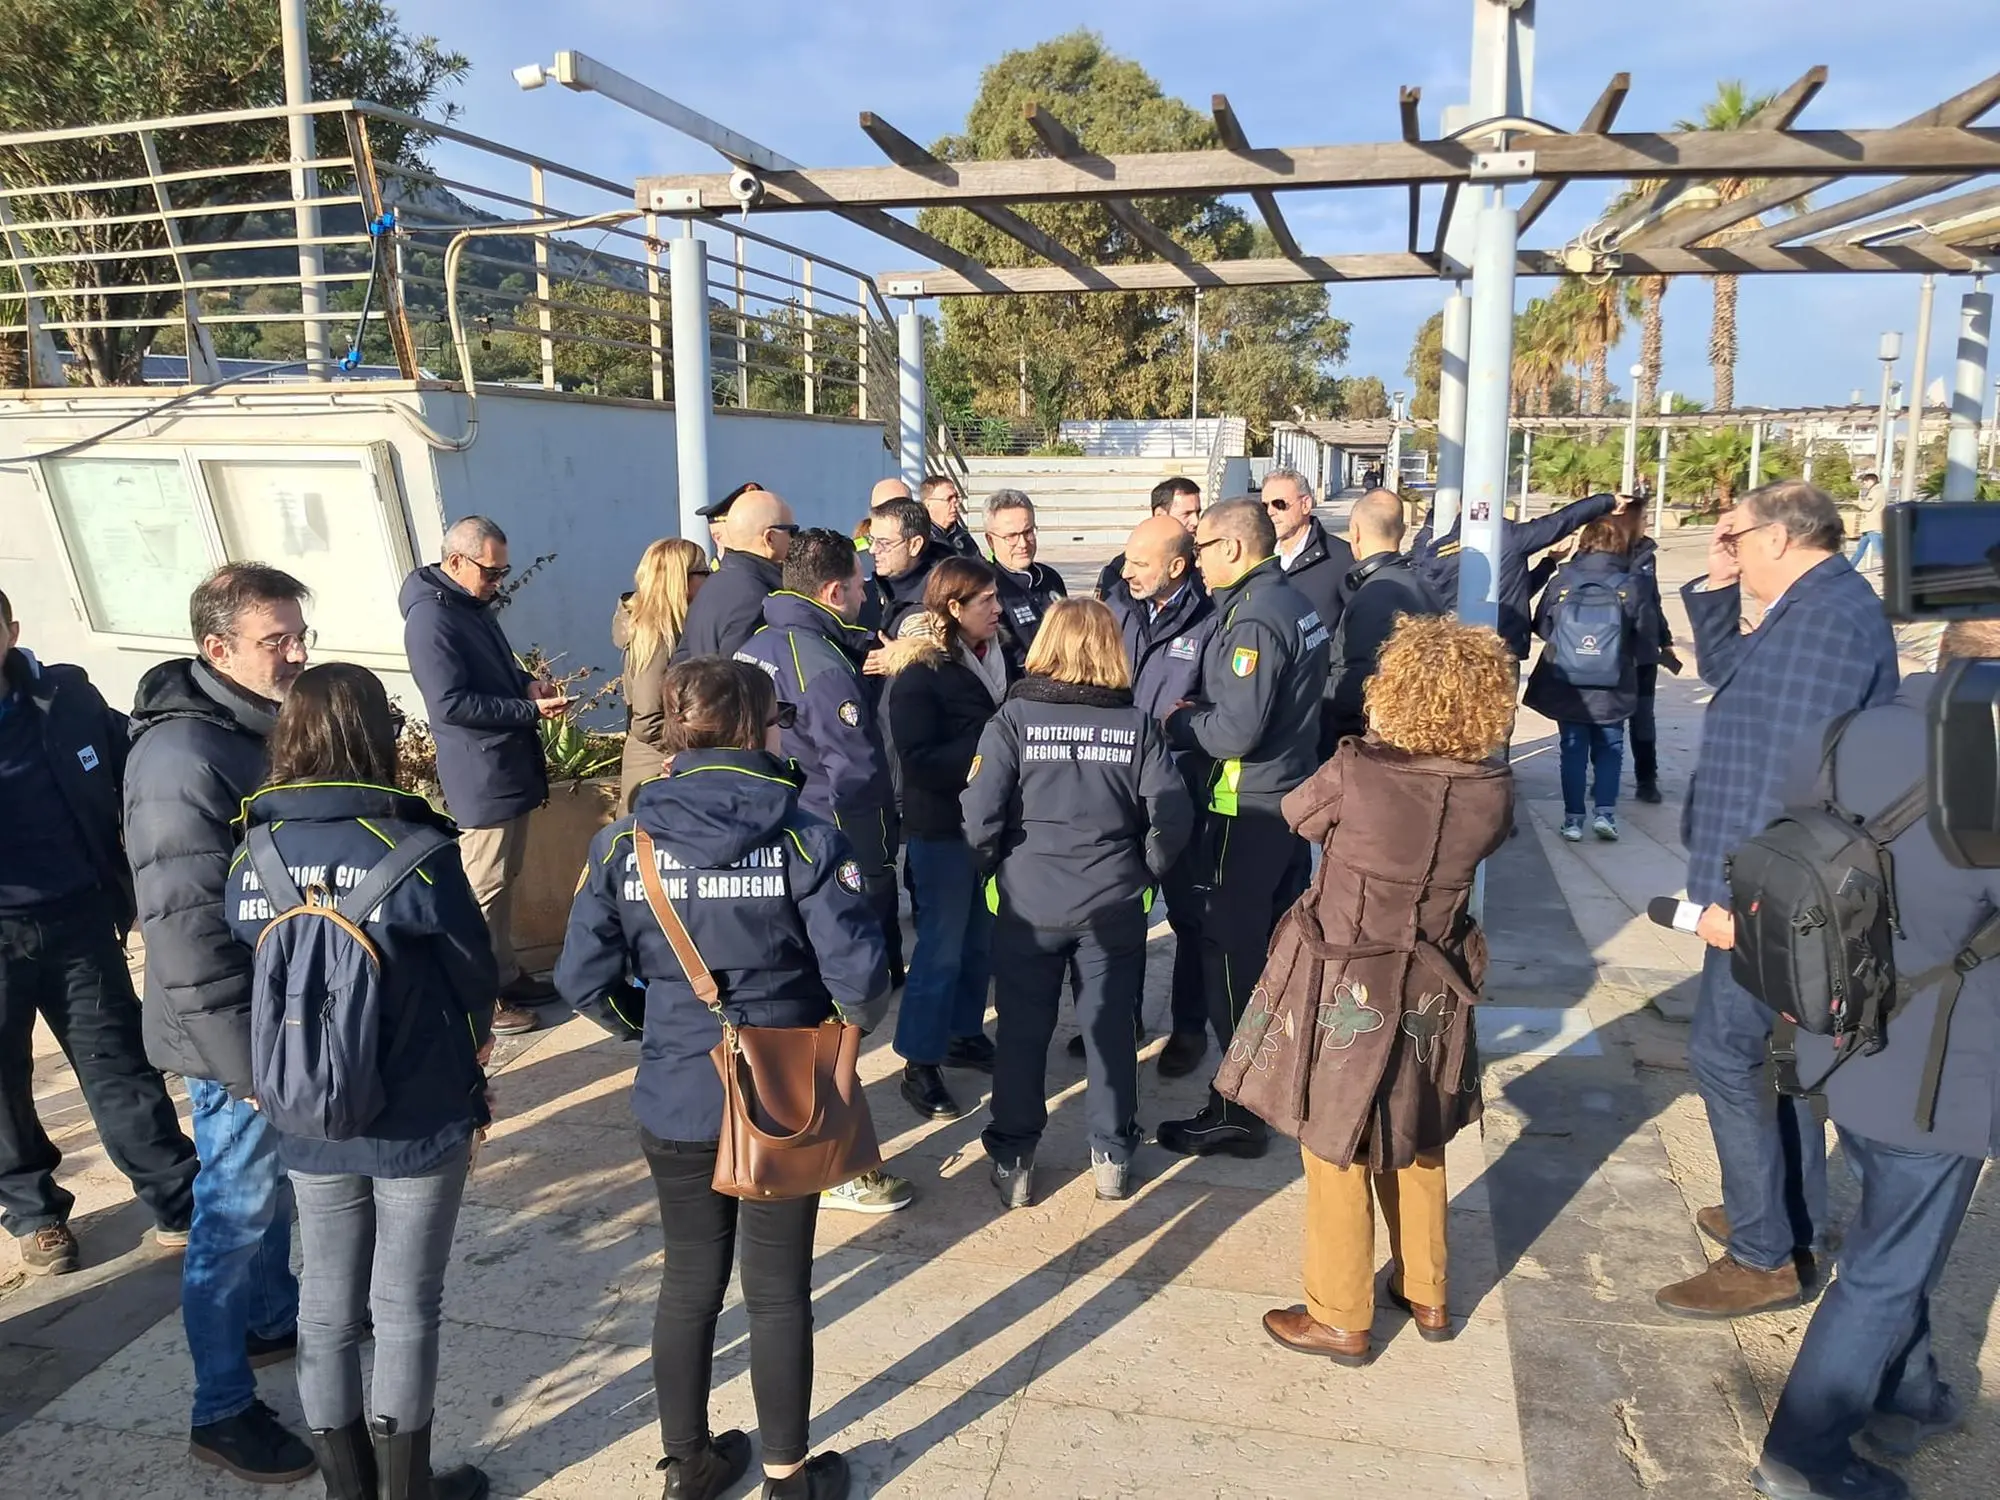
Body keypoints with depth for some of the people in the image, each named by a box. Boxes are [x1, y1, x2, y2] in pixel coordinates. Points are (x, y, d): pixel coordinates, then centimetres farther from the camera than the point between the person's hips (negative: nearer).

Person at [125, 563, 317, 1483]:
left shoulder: (272, 726, 4)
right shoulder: (183, 758, -25)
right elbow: (186, 929, -26)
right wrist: (248, 1060, -22)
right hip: (238, 1034, -8)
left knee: (275, 1183, 25)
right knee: (235, 1212, 5)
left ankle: (273, 1319, 45)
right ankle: (222, 1412, 22)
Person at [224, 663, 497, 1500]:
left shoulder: (252, 858, -7)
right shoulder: (413, 850, -20)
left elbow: (254, 974, 0)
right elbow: (475, 974, -9)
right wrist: (466, 1047, 12)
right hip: (418, 1120, -4)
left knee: (326, 1307, 18)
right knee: (405, 1308, 11)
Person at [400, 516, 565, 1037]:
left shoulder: (474, 603, 10)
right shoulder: (431, 618, -20)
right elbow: (451, 704, -24)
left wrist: (527, 681, 4)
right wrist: (530, 710, -21)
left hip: (510, 767, 10)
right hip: (481, 777, -10)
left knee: (505, 879, 18)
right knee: (483, 887, -1)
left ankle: (506, 975, 31)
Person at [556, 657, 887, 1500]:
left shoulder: (623, 843, -6)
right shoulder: (807, 841, -15)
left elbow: (584, 980, -4)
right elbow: (859, 978, -18)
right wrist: (848, 1024, 4)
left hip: (674, 1106, 3)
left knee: (688, 1284, 20)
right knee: (779, 1293, 13)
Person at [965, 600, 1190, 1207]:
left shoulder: (1015, 716, -8)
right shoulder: (1137, 723, -4)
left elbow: (980, 813, -14)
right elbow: (1172, 815, -8)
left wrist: (992, 871, 3)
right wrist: (1143, 873, 8)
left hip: (1028, 901, -1)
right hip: (1114, 904, 1)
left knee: (1021, 1032, 11)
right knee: (1110, 1029, 14)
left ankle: (1012, 1161, 21)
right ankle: (1112, 1156, 26)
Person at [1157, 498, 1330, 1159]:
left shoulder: (1253, 619, -20)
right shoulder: (1295, 602, 10)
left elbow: (1236, 731, -26)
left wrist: (1178, 721, -8)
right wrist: (1197, 716, 8)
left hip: (1249, 808, -10)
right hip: (1295, 796, 10)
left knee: (1232, 955, -1)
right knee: (1282, 943, 20)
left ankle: (1236, 1113, 7)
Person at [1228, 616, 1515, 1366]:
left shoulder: (1353, 773, -24)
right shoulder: (1492, 789, -13)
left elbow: (1296, 811, -4)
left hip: (1342, 988, -4)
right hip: (1430, 988, 5)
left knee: (1337, 1150, 11)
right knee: (1416, 1142, 24)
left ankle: (1340, 1319, 25)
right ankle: (1426, 1294, 41)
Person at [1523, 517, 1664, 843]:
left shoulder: (1560, 581, -8)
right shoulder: (1633, 585, -11)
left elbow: (1541, 627, -2)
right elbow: (1648, 632, -6)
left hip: (1565, 686, 1)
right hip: (1612, 689, -1)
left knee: (1573, 750, 10)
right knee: (1609, 749, 14)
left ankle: (1573, 818, 10)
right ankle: (1605, 812, 3)